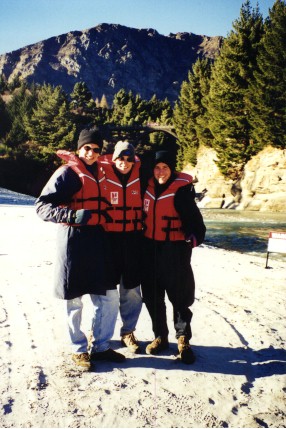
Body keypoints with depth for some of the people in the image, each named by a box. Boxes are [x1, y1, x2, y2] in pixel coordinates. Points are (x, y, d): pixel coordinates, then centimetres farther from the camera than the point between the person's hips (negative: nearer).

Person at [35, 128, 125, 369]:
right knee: (75, 301, 4)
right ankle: (79, 350, 21)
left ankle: (101, 346, 24)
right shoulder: (67, 173, -7)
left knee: (109, 297, 9)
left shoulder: (99, 174, 15)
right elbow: (42, 206, -14)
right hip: (74, 241, -7)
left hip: (97, 242, 7)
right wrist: (73, 215, -26)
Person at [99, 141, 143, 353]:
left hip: (133, 240, 2)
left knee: (132, 290, 7)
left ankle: (128, 332, 25)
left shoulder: (141, 174, 3)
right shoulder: (102, 173, -4)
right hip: (107, 238, -2)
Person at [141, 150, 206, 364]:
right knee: (152, 296, 11)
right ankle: (160, 336, 26)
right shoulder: (147, 186, 5)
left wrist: (195, 237, -20)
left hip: (175, 250, -5)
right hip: (150, 248, 5)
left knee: (180, 296, 1)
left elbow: (193, 217, -11)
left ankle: (183, 340, 16)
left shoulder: (182, 189, -10)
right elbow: (142, 214, 18)